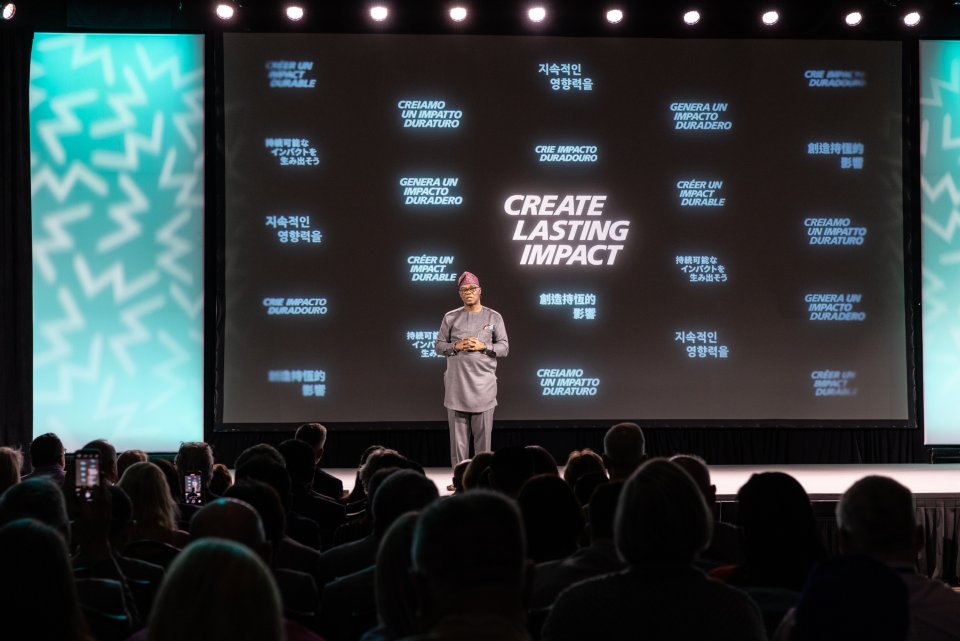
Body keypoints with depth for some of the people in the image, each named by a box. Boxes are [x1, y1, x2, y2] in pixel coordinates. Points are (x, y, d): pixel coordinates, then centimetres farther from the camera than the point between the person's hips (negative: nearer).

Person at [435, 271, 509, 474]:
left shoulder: (494, 317, 7)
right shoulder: (450, 317, 9)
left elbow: (504, 347, 3)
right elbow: (439, 346, 8)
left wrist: (483, 346, -12)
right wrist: (456, 346, -10)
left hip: (484, 384, -1)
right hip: (456, 383, 1)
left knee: (483, 433, -1)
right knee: (458, 434, 0)